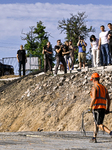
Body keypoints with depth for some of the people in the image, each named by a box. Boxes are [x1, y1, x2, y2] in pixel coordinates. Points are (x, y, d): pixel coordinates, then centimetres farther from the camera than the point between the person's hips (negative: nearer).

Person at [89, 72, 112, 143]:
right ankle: (94, 138, 17)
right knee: (96, 123, 18)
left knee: (99, 124, -8)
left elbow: (94, 98, -19)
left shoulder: (94, 87, -6)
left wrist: (90, 107, -11)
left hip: (97, 107, -8)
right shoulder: (104, 87, 18)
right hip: (103, 108, 8)